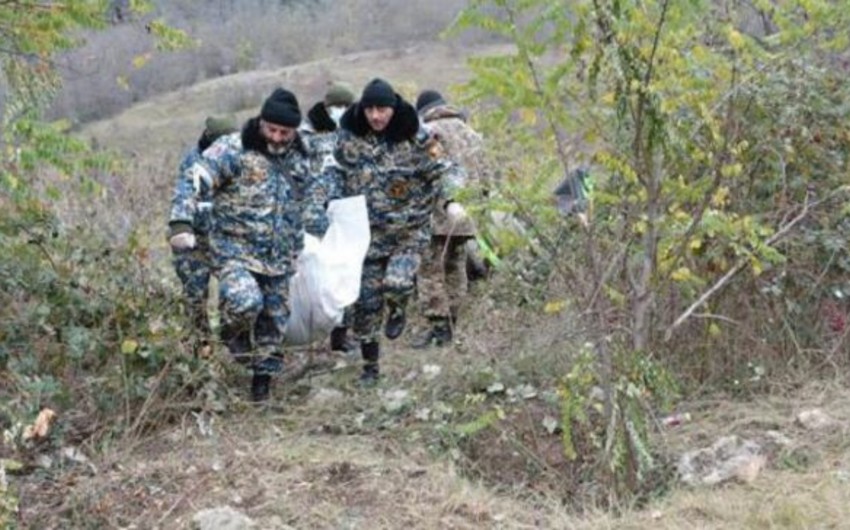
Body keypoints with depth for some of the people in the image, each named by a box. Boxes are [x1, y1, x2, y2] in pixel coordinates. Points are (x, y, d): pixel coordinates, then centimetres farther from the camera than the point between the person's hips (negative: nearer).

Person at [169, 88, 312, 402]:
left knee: (273, 322, 11)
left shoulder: (300, 157, 8)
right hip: (236, 251, -5)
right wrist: (182, 225, -30)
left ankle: (263, 377, 32)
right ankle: (234, 334, 4)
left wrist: (300, 243, 25)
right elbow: (194, 181, -18)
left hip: (280, 258, 5)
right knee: (245, 301, -30)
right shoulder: (234, 149, -11)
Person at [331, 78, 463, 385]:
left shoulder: (414, 138, -9)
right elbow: (336, 177, 12)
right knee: (366, 301, 5)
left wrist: (450, 201, -20)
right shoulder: (349, 138, -2)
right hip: (368, 233, 3)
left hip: (409, 230, -2)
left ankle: (397, 311, 13)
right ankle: (370, 365, 23)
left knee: (396, 282, -26)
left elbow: (441, 172, -4)